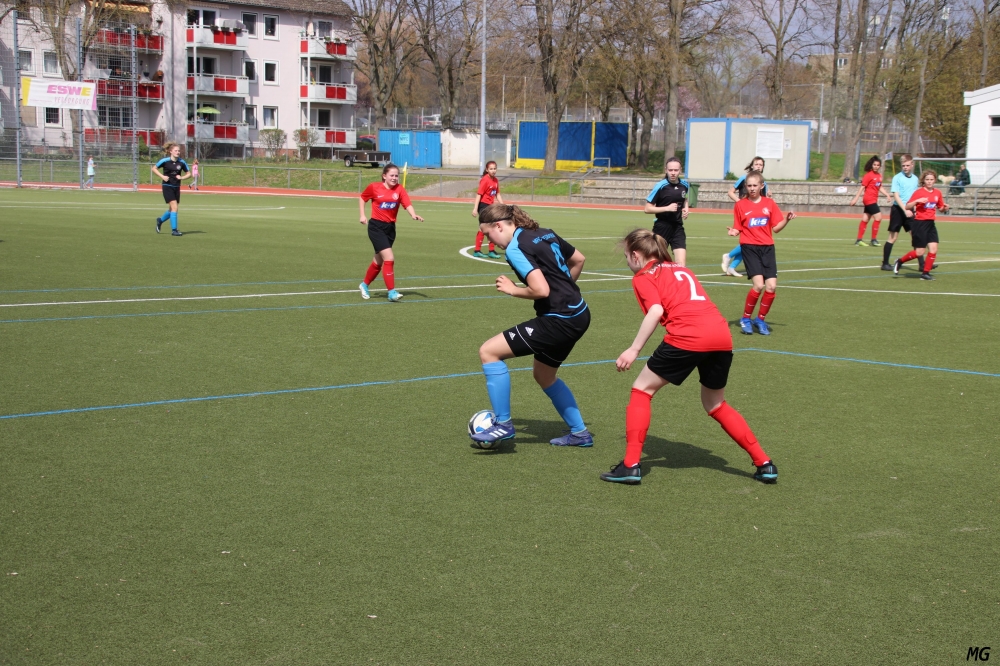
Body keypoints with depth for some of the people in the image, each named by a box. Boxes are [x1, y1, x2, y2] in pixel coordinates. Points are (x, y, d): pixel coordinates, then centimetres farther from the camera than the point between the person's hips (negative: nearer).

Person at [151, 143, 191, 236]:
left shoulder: (182, 162, 0)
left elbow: (189, 174, 10)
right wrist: (162, 176, -11)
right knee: (174, 207, -16)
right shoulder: (165, 161, -9)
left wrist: (182, 177, -9)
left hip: (176, 188, 5)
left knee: (172, 209, 13)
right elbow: (154, 169, 2)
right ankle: (174, 230, -11)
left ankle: (160, 220, 42)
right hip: (167, 187, -5)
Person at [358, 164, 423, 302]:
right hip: (376, 227, -4)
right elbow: (362, 198, 12)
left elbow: (407, 204, -15)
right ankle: (391, 292, -12)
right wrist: (362, 215, 3)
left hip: (390, 228, 4)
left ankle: (364, 285, 39)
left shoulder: (399, 189, -1)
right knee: (389, 258, -16)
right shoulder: (374, 187, -6)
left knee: (379, 261, 17)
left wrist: (414, 215, -34)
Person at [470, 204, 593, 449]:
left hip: (559, 321, -10)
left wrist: (512, 289, -8)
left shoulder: (515, 248, -15)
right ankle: (580, 433, 35)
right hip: (578, 314, 10)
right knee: (544, 376, 28)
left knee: (489, 352, -4)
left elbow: (541, 290, -25)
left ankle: (503, 424, 3)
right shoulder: (546, 234, 11)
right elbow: (579, 259, 22)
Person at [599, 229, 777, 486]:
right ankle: (764, 464, 23)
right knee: (715, 405, 26)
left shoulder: (644, 277, 11)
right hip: (722, 334, 6)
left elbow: (656, 311, -7)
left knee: (642, 390, 12)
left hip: (688, 336, -6)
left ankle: (631, 465, 3)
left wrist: (634, 350, -6)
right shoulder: (682, 270, 31)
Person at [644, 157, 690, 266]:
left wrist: (686, 208, 6)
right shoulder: (660, 186, -12)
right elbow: (647, 209, -11)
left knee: (681, 265, -9)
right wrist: (667, 208, -20)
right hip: (661, 228, -3)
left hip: (678, 228, 3)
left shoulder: (684, 185, 3)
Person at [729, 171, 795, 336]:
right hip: (749, 247, -3)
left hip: (767, 247, 3)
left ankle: (760, 319, 14)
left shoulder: (769, 203, 8)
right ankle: (746, 319, 1)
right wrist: (733, 231, -16)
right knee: (759, 285, -18)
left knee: (771, 286, -7)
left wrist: (787, 219, -9)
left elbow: (776, 228, 8)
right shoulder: (740, 205, 3)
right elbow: (738, 229, 6)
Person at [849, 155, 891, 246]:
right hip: (869, 199, -8)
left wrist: (887, 195, 7)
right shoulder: (869, 175, -11)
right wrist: (855, 198, -14)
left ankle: (859, 240, 17)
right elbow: (862, 187, -12)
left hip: (873, 200, 8)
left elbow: (879, 187, 19)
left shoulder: (879, 175, 10)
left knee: (865, 219, 11)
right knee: (878, 217, -12)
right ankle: (874, 239, -5)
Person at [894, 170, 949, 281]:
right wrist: (917, 201, -24)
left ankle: (925, 272, 6)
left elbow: (941, 207, 19)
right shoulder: (919, 192, -8)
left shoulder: (937, 193, 7)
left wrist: (945, 208, -3)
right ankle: (900, 261, 18)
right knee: (919, 252, -5)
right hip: (919, 223, -5)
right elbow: (907, 207, -9)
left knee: (933, 248, -5)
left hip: (931, 223, 5)